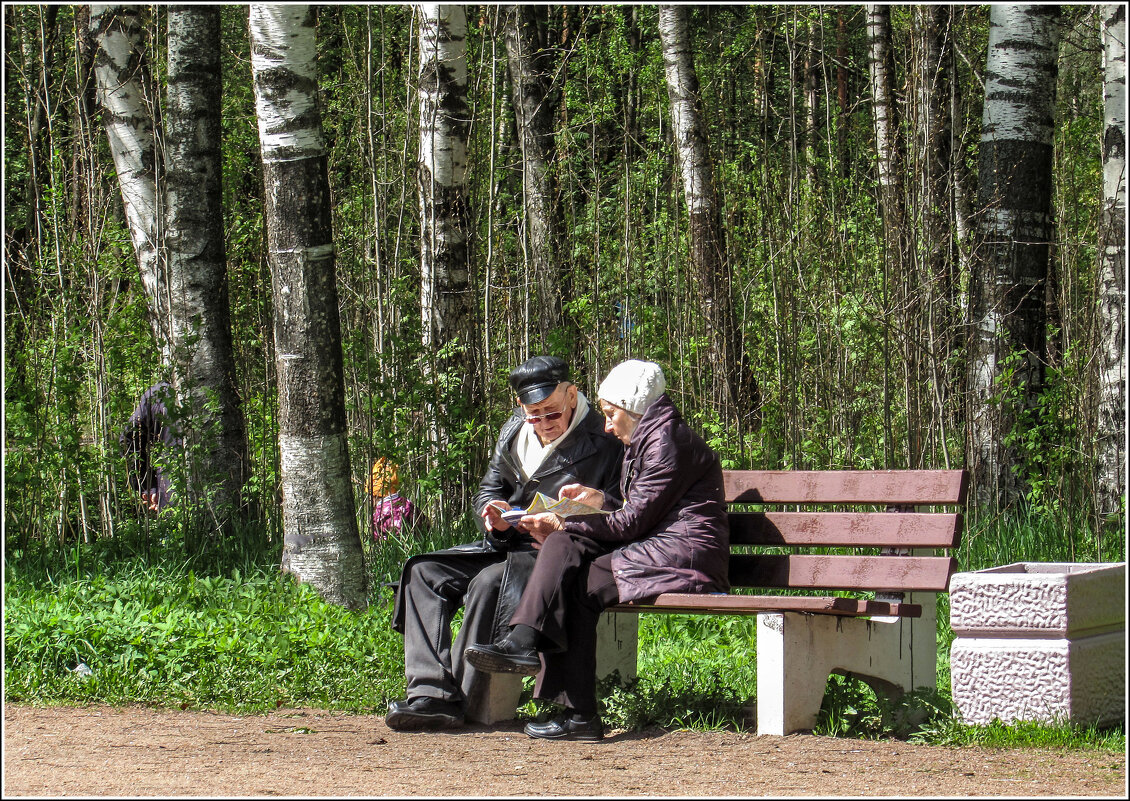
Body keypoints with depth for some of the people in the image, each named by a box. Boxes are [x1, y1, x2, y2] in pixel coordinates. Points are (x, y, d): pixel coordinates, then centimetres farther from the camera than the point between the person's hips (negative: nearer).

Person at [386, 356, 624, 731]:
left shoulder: (603, 444, -10)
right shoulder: (514, 432, 11)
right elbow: (488, 489, 19)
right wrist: (494, 514, -6)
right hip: (504, 545, 8)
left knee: (489, 583, -34)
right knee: (423, 572, -9)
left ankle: (458, 698, -28)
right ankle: (429, 692, -23)